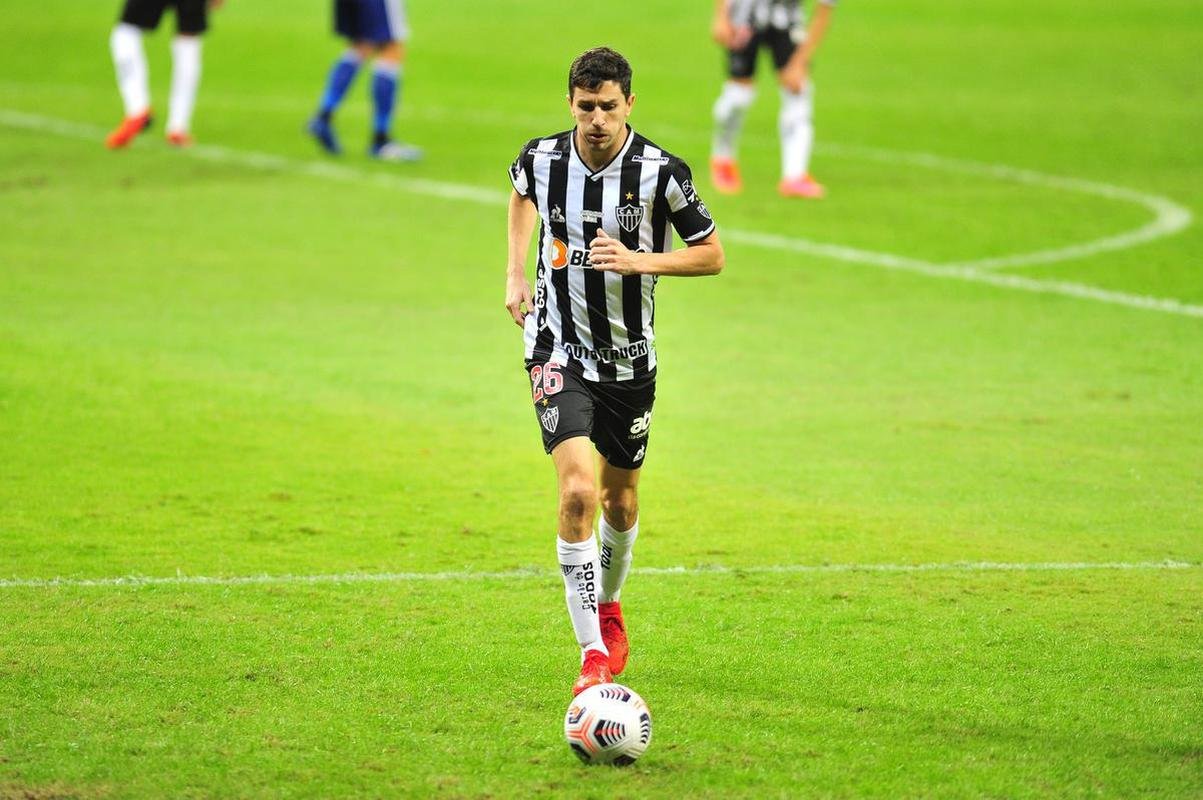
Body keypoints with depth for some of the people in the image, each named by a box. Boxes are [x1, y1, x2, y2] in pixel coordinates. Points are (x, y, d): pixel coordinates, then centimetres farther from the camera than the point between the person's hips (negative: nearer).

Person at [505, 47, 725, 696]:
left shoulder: (661, 173, -15)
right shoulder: (542, 159, -9)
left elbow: (711, 256, -5)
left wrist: (639, 260, -21)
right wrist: (516, 273, 7)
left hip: (630, 359, 1)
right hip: (559, 351, -1)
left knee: (620, 500, 16)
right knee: (578, 491, -19)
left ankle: (608, 606, 47)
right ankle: (593, 655, -17)